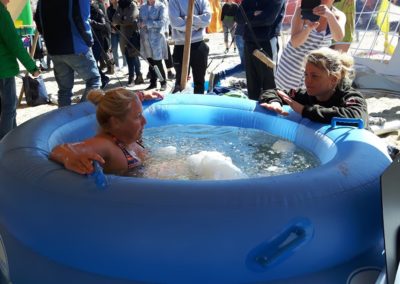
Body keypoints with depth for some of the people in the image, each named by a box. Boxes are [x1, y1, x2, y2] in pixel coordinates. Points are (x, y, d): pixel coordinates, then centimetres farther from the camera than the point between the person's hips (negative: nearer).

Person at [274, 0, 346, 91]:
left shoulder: (339, 15, -6)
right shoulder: (303, 10, -12)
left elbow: (339, 37, -27)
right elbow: (294, 42, -18)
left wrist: (330, 15, -43)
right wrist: (309, 28, -37)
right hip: (293, 65, -2)